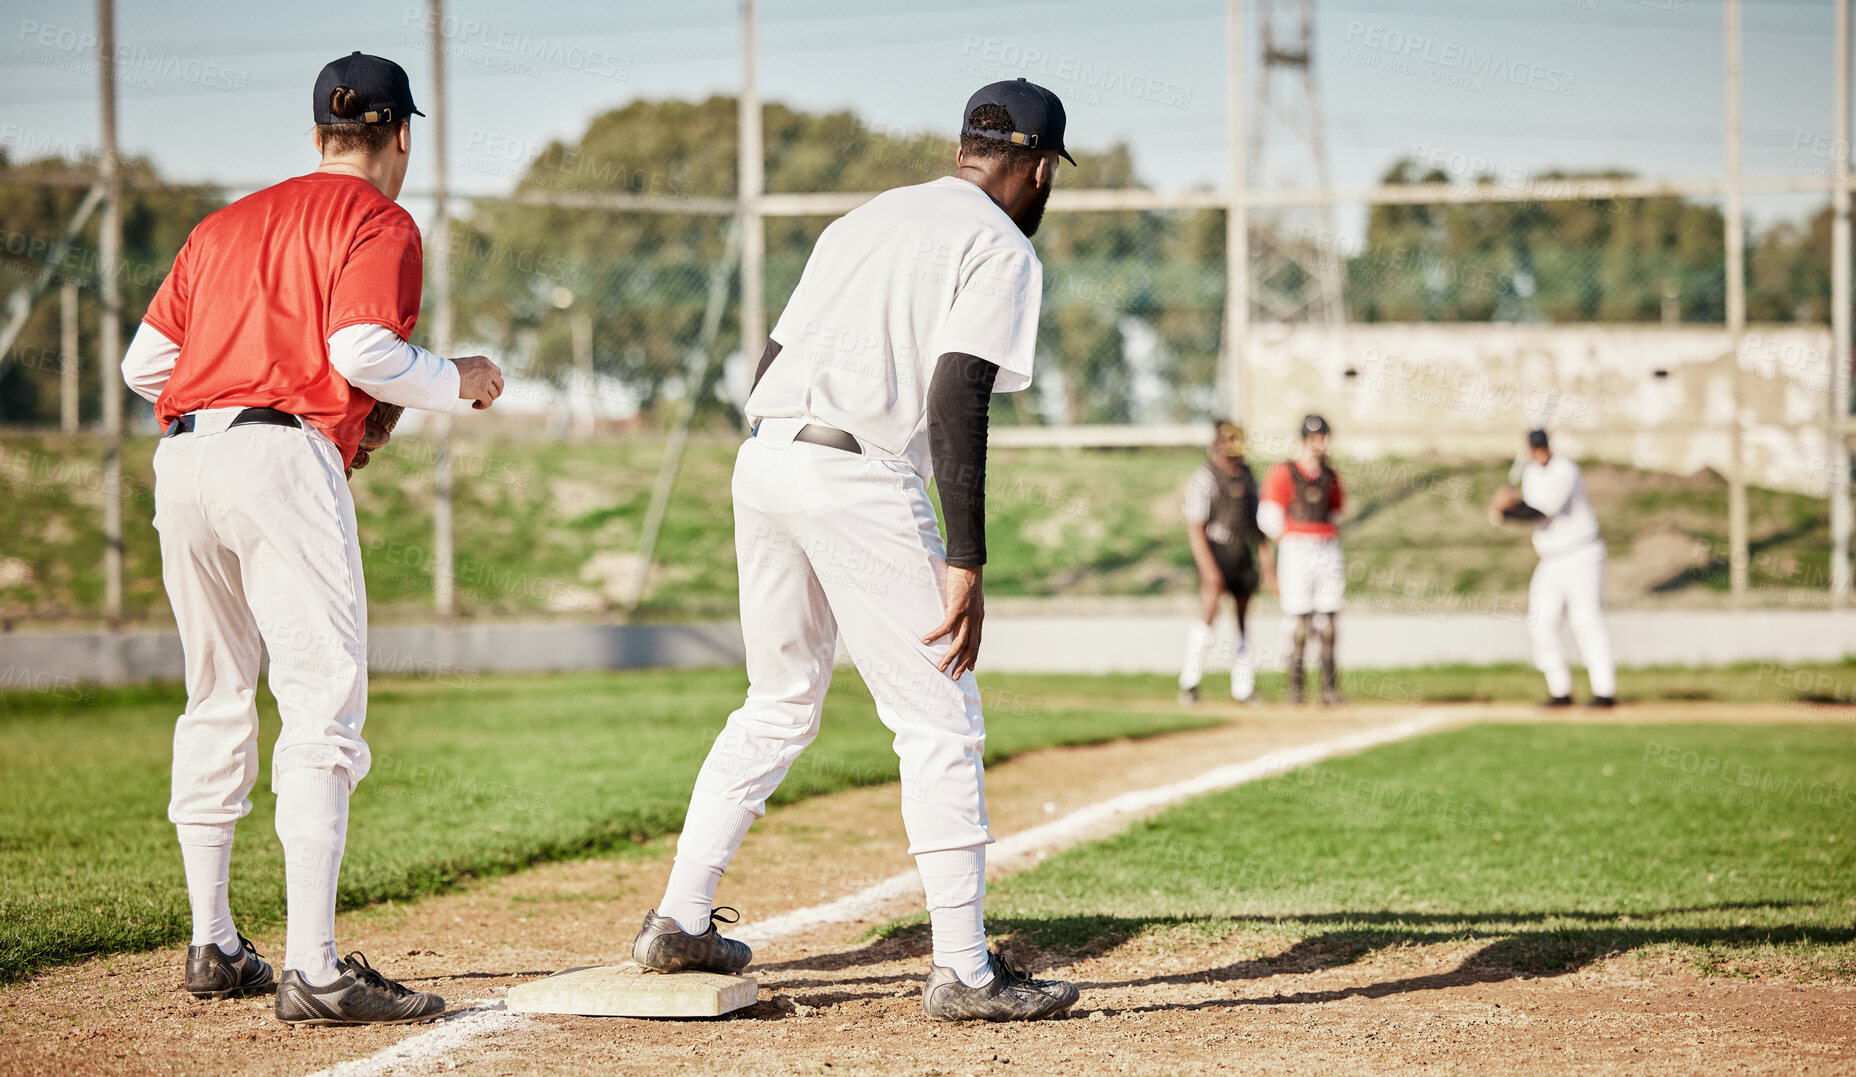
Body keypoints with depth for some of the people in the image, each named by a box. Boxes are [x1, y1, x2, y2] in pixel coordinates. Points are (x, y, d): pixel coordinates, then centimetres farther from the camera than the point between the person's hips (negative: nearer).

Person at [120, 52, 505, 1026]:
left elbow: (143, 361, 19)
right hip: (281, 458, -7)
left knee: (217, 705, 19)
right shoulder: (378, 219, 5)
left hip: (180, 461, 8)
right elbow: (363, 352, -11)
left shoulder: (227, 223, 25)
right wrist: (458, 383, 6)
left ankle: (214, 947, 25)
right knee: (323, 703, -12)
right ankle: (313, 972, -22)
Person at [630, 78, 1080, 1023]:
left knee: (779, 704, 22)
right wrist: (965, 562, -16)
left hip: (761, 457, 8)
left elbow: (770, 360, 21)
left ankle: (678, 923, 22)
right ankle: (962, 972, -3)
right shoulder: (1000, 248, 0)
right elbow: (955, 397, -14)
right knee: (941, 723, -2)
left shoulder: (866, 219, 24)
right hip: (860, 476, -8)